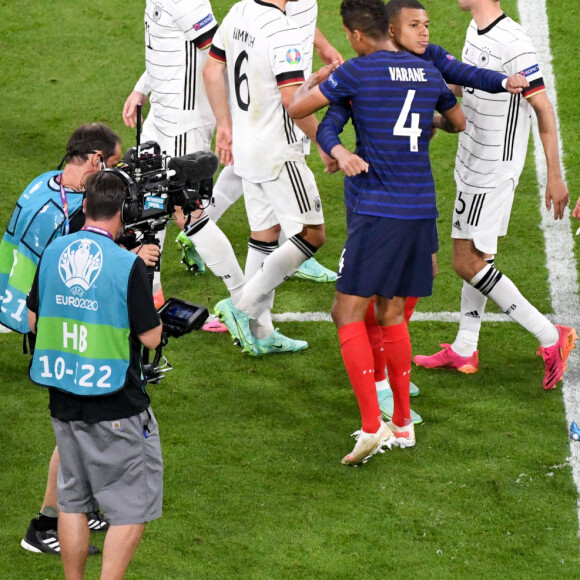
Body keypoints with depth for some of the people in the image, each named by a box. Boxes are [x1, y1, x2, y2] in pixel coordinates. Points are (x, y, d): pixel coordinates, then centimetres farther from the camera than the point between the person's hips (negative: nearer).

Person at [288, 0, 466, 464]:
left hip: (378, 212, -6)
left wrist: (312, 81, 20)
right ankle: (403, 423, 21)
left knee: (348, 314, -2)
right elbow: (458, 122, 29)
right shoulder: (428, 73, 10)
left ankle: (373, 425, -10)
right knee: (391, 312, 17)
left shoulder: (358, 70, -8)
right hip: (421, 210, 6)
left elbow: (297, 109, 0)